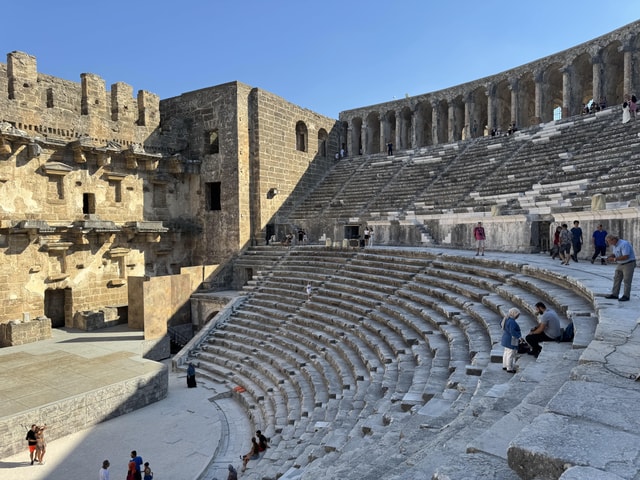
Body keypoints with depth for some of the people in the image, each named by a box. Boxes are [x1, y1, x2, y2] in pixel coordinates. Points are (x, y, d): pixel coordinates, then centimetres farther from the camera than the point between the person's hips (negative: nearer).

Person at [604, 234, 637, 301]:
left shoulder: (624, 244, -25)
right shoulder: (614, 245, 4)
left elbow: (626, 257, -31)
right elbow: (614, 254, 16)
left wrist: (614, 259, -25)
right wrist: (610, 256, -6)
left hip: (629, 264, -9)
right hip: (620, 264, 9)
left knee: (627, 280, -5)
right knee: (616, 279, 7)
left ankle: (626, 296, 2)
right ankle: (614, 294, 12)